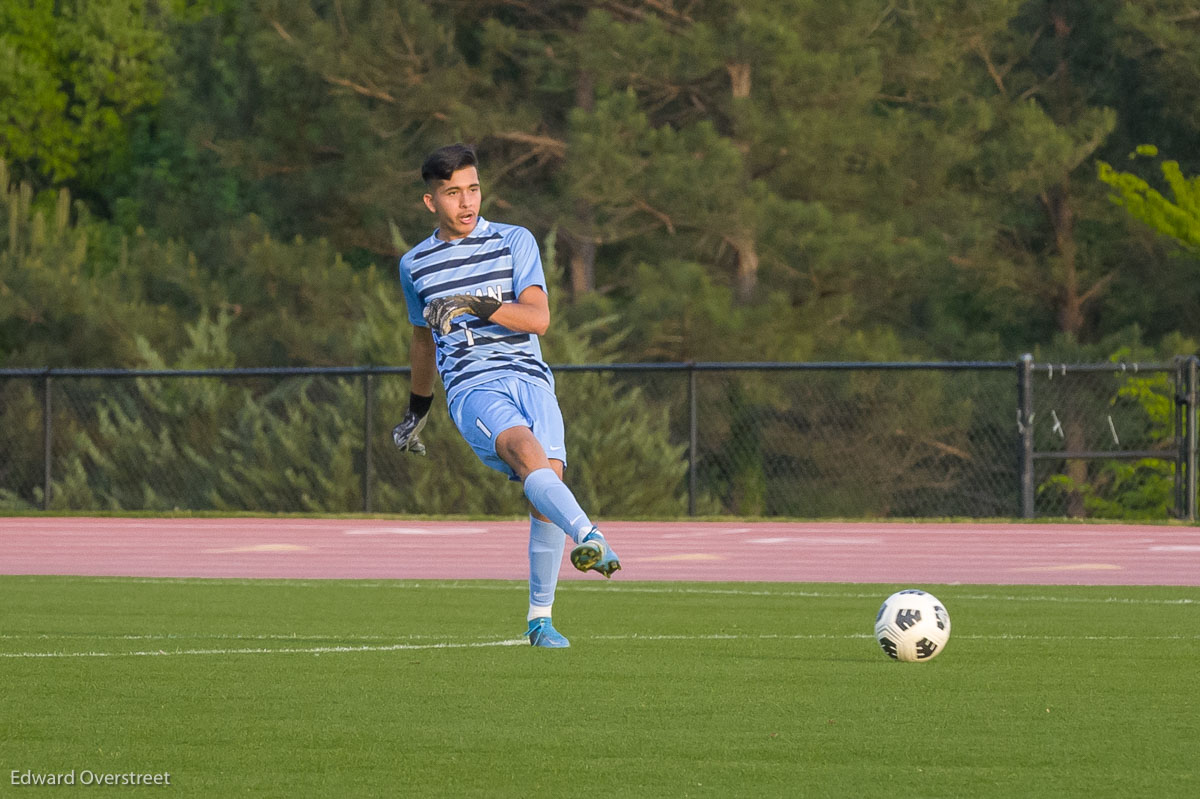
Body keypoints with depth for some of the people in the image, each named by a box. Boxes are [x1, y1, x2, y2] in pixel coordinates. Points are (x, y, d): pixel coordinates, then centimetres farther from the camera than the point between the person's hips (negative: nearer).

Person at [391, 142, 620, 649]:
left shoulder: (514, 241, 9)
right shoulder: (415, 265, 16)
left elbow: (538, 318, -3)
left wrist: (476, 305, -17)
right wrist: (417, 411, 41)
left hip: (528, 376, 1)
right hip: (471, 388, -1)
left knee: (548, 473, -20)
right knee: (526, 449, -32)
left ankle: (540, 618, -7)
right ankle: (589, 539, -58)